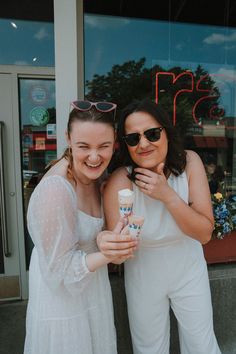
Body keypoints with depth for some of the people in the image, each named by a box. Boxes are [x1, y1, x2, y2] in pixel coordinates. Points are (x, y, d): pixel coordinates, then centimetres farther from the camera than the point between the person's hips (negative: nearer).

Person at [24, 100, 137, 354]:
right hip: (62, 294, -6)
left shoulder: (94, 172, -9)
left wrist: (108, 239, -11)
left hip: (94, 284, 7)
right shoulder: (55, 190, -33)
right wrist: (108, 253, -34)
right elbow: (59, 268, -23)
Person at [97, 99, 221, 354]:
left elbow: (205, 233, -20)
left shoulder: (189, 162, -20)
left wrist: (168, 195, -33)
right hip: (144, 278, -1)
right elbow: (119, 244, -25)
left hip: (190, 272, 2)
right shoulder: (120, 182, -28)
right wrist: (107, 243, -48)